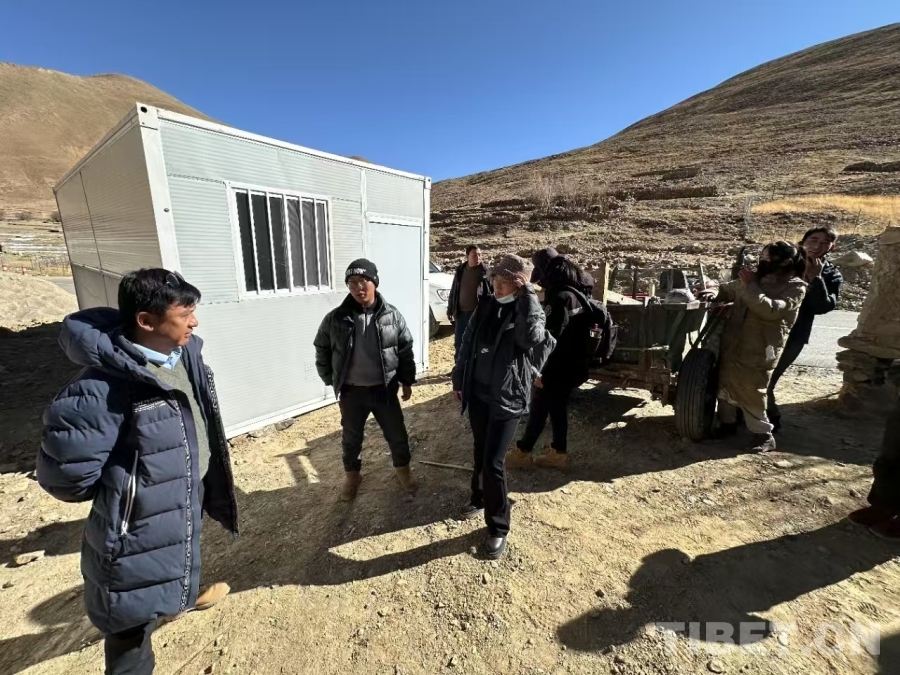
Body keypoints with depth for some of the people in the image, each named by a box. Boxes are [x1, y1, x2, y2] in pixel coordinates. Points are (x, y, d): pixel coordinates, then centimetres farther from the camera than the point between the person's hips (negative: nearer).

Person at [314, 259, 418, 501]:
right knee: (352, 438, 19)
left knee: (397, 434, 13)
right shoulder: (335, 319, -9)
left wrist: (407, 381, 4)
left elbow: (406, 350, 1)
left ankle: (403, 470, 40)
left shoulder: (392, 315, -8)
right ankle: (352, 476, 44)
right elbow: (321, 350, 5)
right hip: (351, 392, 1)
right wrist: (331, 380, 5)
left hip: (384, 389, 0)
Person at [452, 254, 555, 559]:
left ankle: (498, 528, 18)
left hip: (507, 397, -5)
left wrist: (527, 295, -24)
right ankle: (479, 497, 45)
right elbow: (467, 344, 10)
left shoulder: (529, 311, -8)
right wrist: (459, 379, 11)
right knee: (480, 451, 20)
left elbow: (531, 337, -30)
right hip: (477, 392, 5)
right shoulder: (485, 306, 4)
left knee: (494, 460, -2)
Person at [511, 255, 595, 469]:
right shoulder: (577, 294, 10)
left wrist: (543, 371, -18)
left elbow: (554, 338, -22)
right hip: (572, 364, 9)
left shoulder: (561, 297, -20)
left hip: (558, 367, -9)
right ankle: (558, 452, 27)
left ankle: (522, 451, 18)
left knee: (539, 408, 4)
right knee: (558, 408, 16)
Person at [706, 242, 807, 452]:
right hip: (732, 344, 6)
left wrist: (751, 286, -20)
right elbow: (728, 290, 24)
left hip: (759, 352, -6)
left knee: (751, 394, -2)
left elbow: (771, 310, -23)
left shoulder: (795, 287, -7)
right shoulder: (756, 278, 9)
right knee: (725, 385, 14)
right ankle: (727, 423, 31)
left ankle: (764, 435, 16)